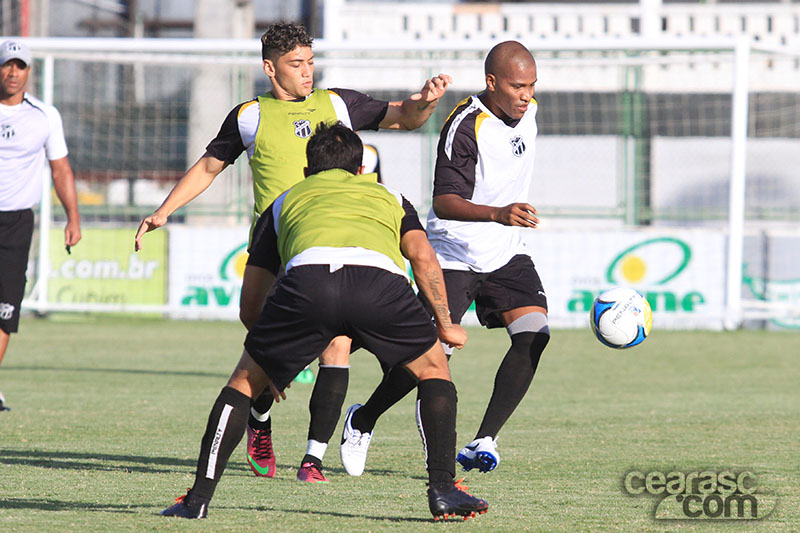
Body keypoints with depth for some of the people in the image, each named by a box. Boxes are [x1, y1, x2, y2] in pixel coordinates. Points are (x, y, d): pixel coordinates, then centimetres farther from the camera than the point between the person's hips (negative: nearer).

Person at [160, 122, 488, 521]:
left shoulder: (285, 201, 40)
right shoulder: (388, 197, 40)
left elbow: (251, 302, 37)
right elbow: (423, 256, 18)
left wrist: (270, 365, 50)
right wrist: (445, 325, 26)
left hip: (307, 280, 0)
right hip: (379, 278, 0)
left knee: (245, 380, 21)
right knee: (433, 368, 26)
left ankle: (199, 498, 14)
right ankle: (443, 490, 16)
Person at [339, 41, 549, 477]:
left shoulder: (527, 110, 2)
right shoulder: (466, 126, -22)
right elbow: (444, 202, -32)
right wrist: (498, 214, -47)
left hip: (506, 253, 6)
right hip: (454, 255, -6)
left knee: (534, 335, -16)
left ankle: (483, 442, -9)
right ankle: (363, 421, 14)